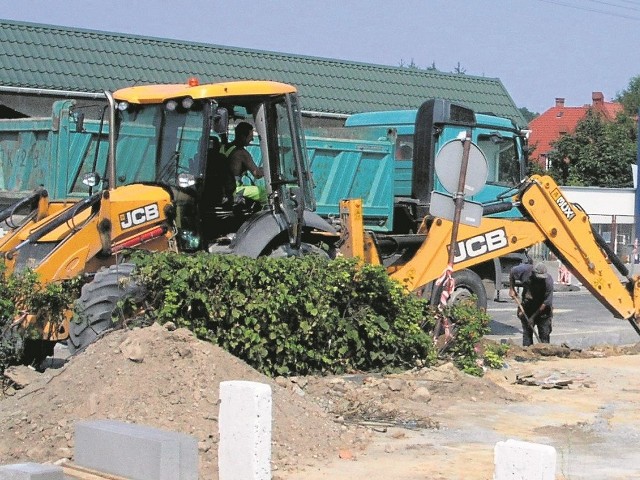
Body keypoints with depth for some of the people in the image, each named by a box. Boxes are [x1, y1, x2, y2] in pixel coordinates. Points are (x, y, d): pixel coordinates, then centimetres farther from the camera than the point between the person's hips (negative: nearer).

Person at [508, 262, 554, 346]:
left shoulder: (548, 281, -27)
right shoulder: (525, 270, -21)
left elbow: (546, 303, -23)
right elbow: (512, 272, 3)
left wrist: (533, 317, -20)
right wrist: (511, 289, 1)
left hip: (542, 310, -2)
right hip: (527, 307, 2)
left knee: (544, 334, -2)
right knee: (527, 333, 4)